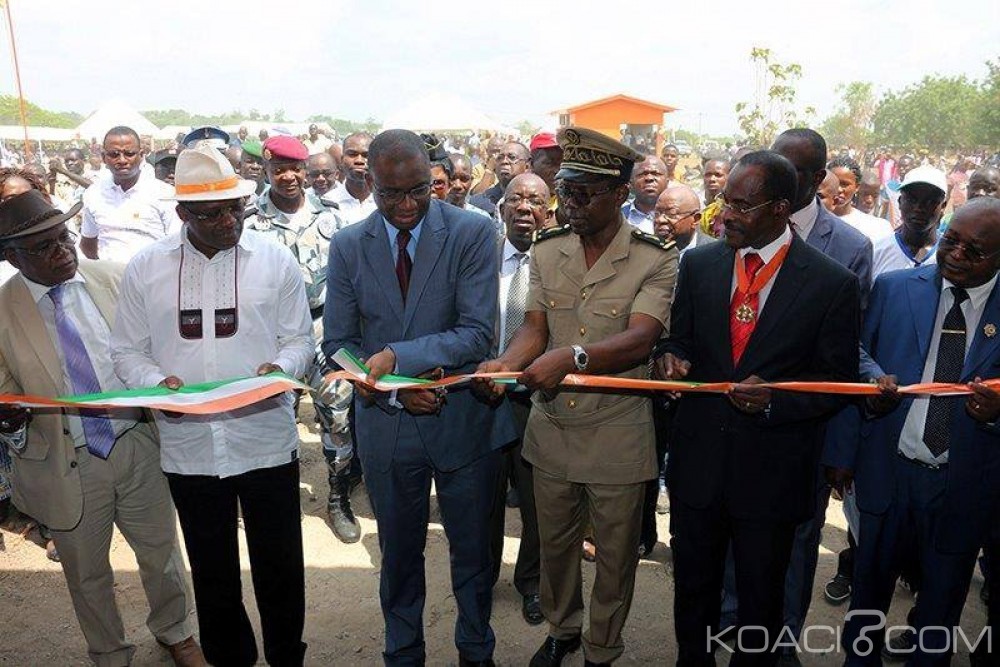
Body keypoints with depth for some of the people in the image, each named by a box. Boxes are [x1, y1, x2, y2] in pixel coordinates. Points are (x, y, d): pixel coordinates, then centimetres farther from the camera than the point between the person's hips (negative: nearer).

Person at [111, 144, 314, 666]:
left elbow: (300, 338, 2)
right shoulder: (145, 268, 0)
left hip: (266, 441, -1)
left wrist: (281, 367, -19)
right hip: (189, 447, 2)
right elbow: (127, 351, 5)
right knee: (212, 572, 19)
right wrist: (157, 383, -15)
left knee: (279, 567, 11)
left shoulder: (275, 260, -3)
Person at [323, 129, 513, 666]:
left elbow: (477, 334, -17)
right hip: (386, 426, 2)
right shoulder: (347, 246, -2)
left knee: (472, 551, 17)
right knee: (398, 553, 20)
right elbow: (337, 343, -1)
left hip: (462, 420, -1)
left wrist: (397, 356, -26)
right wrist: (393, 392, -16)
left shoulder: (472, 233, -11)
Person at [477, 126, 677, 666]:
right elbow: (534, 326, -2)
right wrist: (505, 362, -24)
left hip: (618, 434, -3)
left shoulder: (656, 259, -11)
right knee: (554, 543, 22)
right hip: (551, 425, 4)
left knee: (615, 555, 15)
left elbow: (639, 339, -23)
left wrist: (571, 356, -39)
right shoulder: (546, 250, 3)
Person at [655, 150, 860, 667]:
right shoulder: (698, 264, 0)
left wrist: (775, 400, -24)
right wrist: (672, 357, -14)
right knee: (692, 587, 21)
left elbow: (838, 384, -6)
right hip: (697, 461, 3)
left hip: (773, 472, -3)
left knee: (760, 600, 19)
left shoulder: (833, 283, -11)